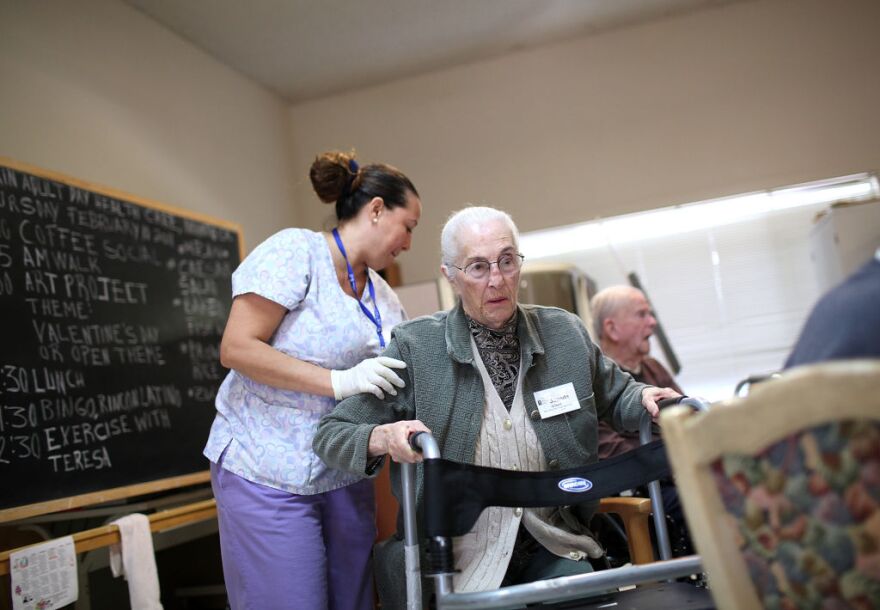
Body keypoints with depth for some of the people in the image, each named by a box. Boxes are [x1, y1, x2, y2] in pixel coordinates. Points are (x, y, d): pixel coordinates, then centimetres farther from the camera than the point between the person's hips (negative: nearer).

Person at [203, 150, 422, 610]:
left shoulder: (384, 297, 11)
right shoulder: (294, 251, -11)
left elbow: (402, 382, 16)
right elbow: (236, 349, -18)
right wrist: (339, 382, -23)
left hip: (345, 477, 7)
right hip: (269, 474, -7)